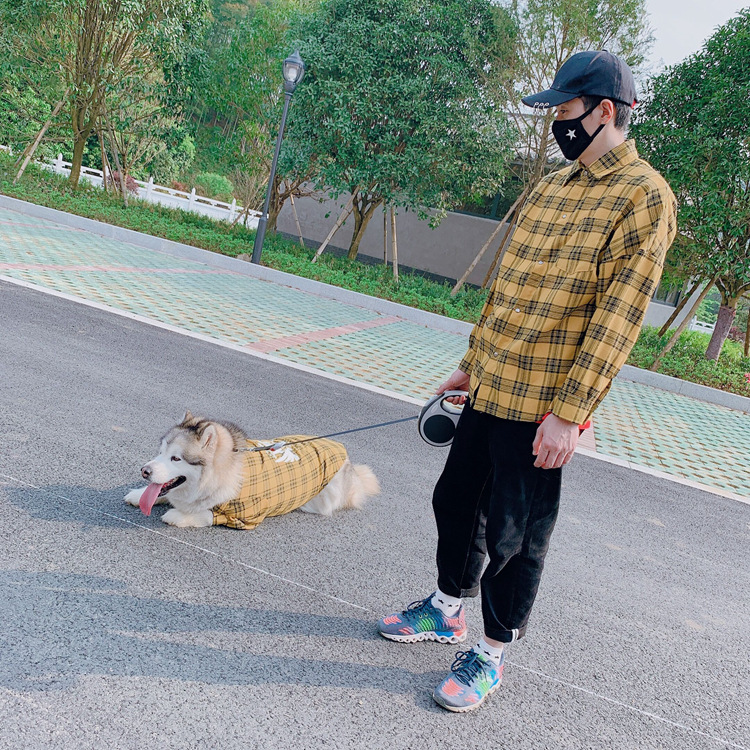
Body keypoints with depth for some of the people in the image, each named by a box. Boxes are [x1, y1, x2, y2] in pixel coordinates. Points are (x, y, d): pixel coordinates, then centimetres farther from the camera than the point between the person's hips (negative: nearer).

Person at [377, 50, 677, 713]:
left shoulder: (644, 198, -11)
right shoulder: (551, 188, 13)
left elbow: (617, 320, -17)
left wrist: (569, 413, -19)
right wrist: (472, 363, 19)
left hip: (544, 405, -8)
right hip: (491, 387, 8)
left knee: (514, 535, 4)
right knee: (456, 500, 18)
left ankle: (491, 655, 25)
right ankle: (447, 610, 40)